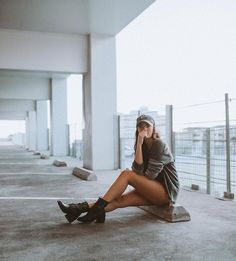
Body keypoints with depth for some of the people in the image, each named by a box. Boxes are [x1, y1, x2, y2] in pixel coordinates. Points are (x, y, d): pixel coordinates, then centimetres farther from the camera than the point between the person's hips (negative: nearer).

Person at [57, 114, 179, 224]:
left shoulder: (159, 144, -11)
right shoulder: (144, 146, 11)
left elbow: (150, 175, -14)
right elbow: (138, 170, -7)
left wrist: (130, 176, 1)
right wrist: (139, 145, -16)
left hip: (167, 191, -7)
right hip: (153, 190, 7)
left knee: (126, 174, -21)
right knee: (120, 199, -15)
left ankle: (98, 207, -21)